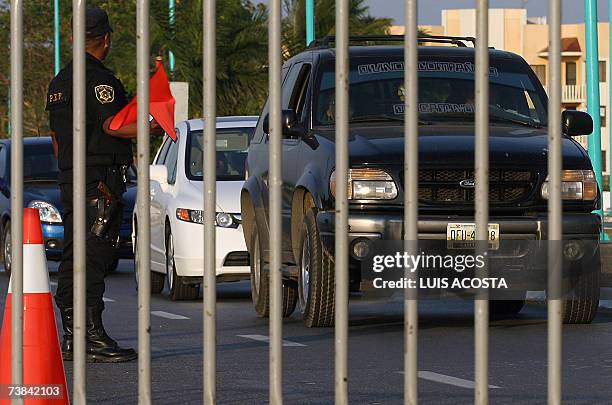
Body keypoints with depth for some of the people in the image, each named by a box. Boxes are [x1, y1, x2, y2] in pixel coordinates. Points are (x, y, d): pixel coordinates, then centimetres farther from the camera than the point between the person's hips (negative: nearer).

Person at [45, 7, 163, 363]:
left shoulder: (60, 81, 18)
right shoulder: (99, 79, -11)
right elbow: (113, 126, -21)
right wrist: (152, 128, -10)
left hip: (70, 179, 9)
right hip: (100, 180, -9)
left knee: (73, 258, 9)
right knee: (93, 259, -11)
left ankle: (71, 338, 11)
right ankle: (94, 338, -13)